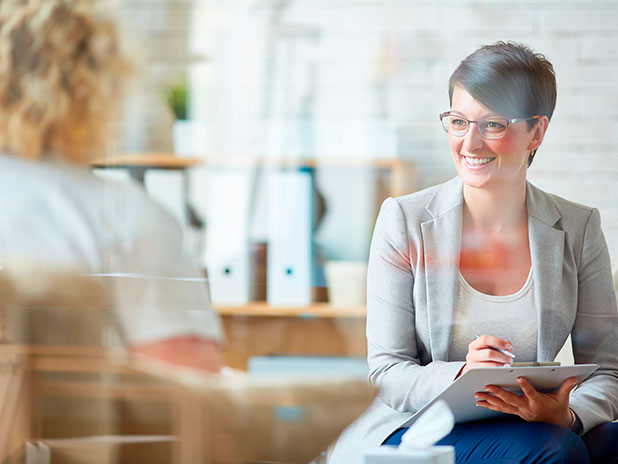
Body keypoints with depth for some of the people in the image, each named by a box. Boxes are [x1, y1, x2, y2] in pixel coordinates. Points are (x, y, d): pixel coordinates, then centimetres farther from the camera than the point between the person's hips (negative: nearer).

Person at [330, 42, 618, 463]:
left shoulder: (578, 228, 4)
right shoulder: (405, 222, -3)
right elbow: (386, 373, -6)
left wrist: (567, 415, -21)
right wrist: (460, 377, -27)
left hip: (533, 426, 2)